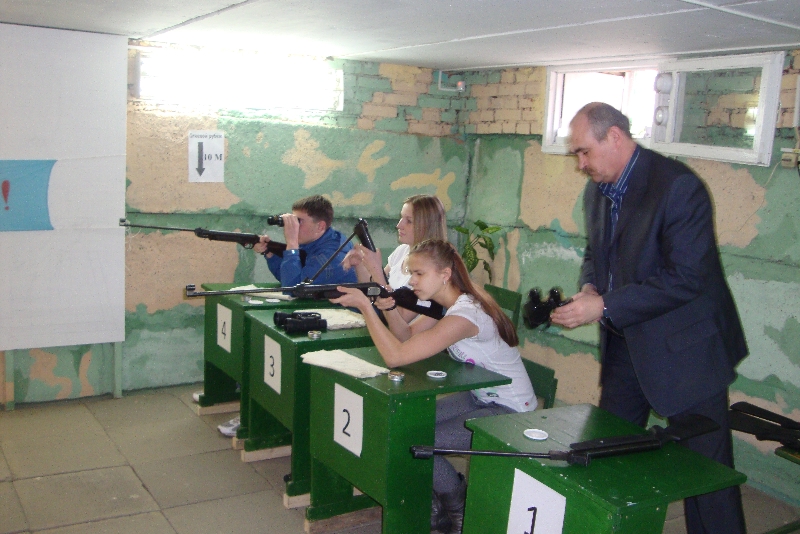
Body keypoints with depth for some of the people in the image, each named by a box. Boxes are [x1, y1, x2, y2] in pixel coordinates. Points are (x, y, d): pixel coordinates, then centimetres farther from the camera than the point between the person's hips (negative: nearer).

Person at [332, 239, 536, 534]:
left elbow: (396, 356, -33)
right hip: (481, 397, 9)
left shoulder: (465, 314, -29)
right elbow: (407, 336, 2)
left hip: (510, 412, -9)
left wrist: (365, 306, -30)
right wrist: (388, 307, -15)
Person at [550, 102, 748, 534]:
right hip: (625, 343, 8)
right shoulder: (597, 190, 5)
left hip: (683, 348, -7)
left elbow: (685, 278, -25)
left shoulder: (677, 186, -21)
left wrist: (605, 306, -25)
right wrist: (590, 288, -4)